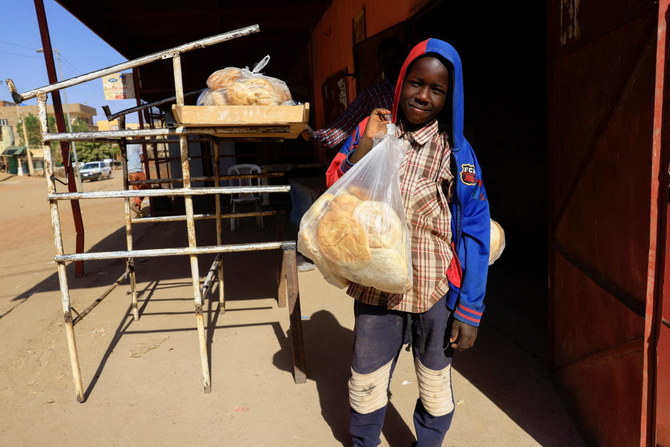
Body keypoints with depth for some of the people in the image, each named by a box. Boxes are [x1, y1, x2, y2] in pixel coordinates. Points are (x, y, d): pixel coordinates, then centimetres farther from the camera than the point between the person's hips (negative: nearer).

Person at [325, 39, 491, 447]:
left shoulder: (455, 151, -7)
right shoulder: (369, 133, -1)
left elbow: (475, 234, -6)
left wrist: (469, 311, -7)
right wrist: (366, 146, -17)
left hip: (436, 290, -1)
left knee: (436, 386, 17)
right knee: (364, 387, 13)